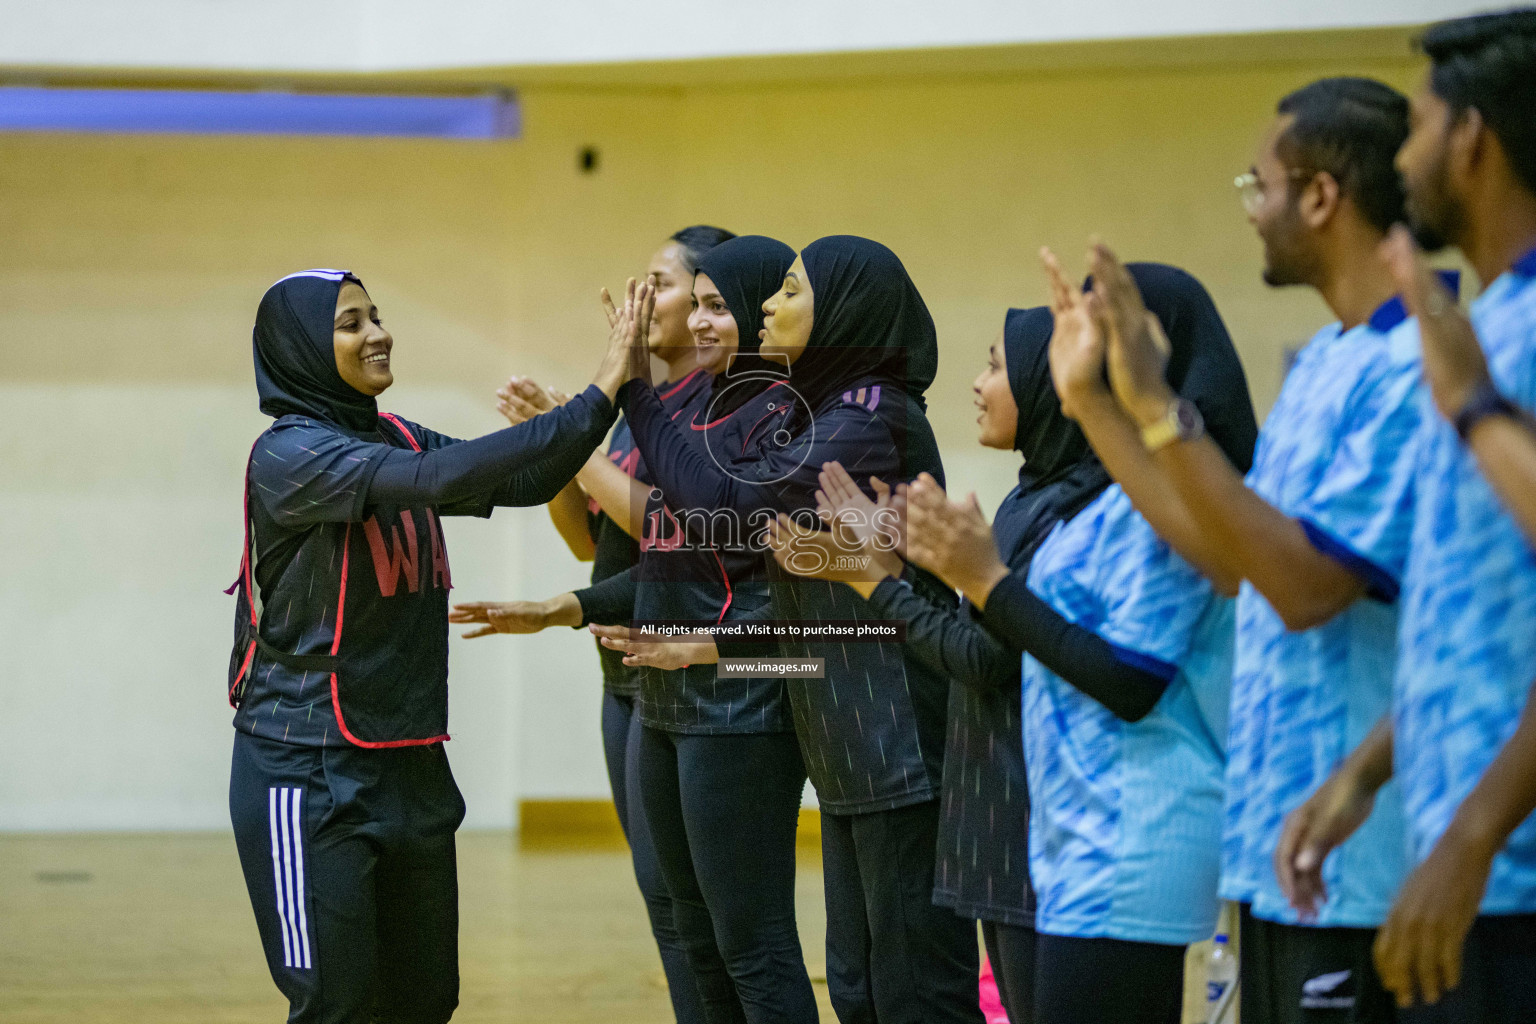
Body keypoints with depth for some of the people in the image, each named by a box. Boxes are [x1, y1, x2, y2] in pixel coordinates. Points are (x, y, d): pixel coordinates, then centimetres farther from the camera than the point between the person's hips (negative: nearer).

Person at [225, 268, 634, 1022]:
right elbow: (437, 479, -27)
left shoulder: (394, 441, 11)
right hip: (309, 770, -8)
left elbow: (520, 484, 3)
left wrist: (608, 397, -11)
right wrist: (591, 405, -29)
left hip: (409, 763, 8)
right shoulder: (289, 454, -14)